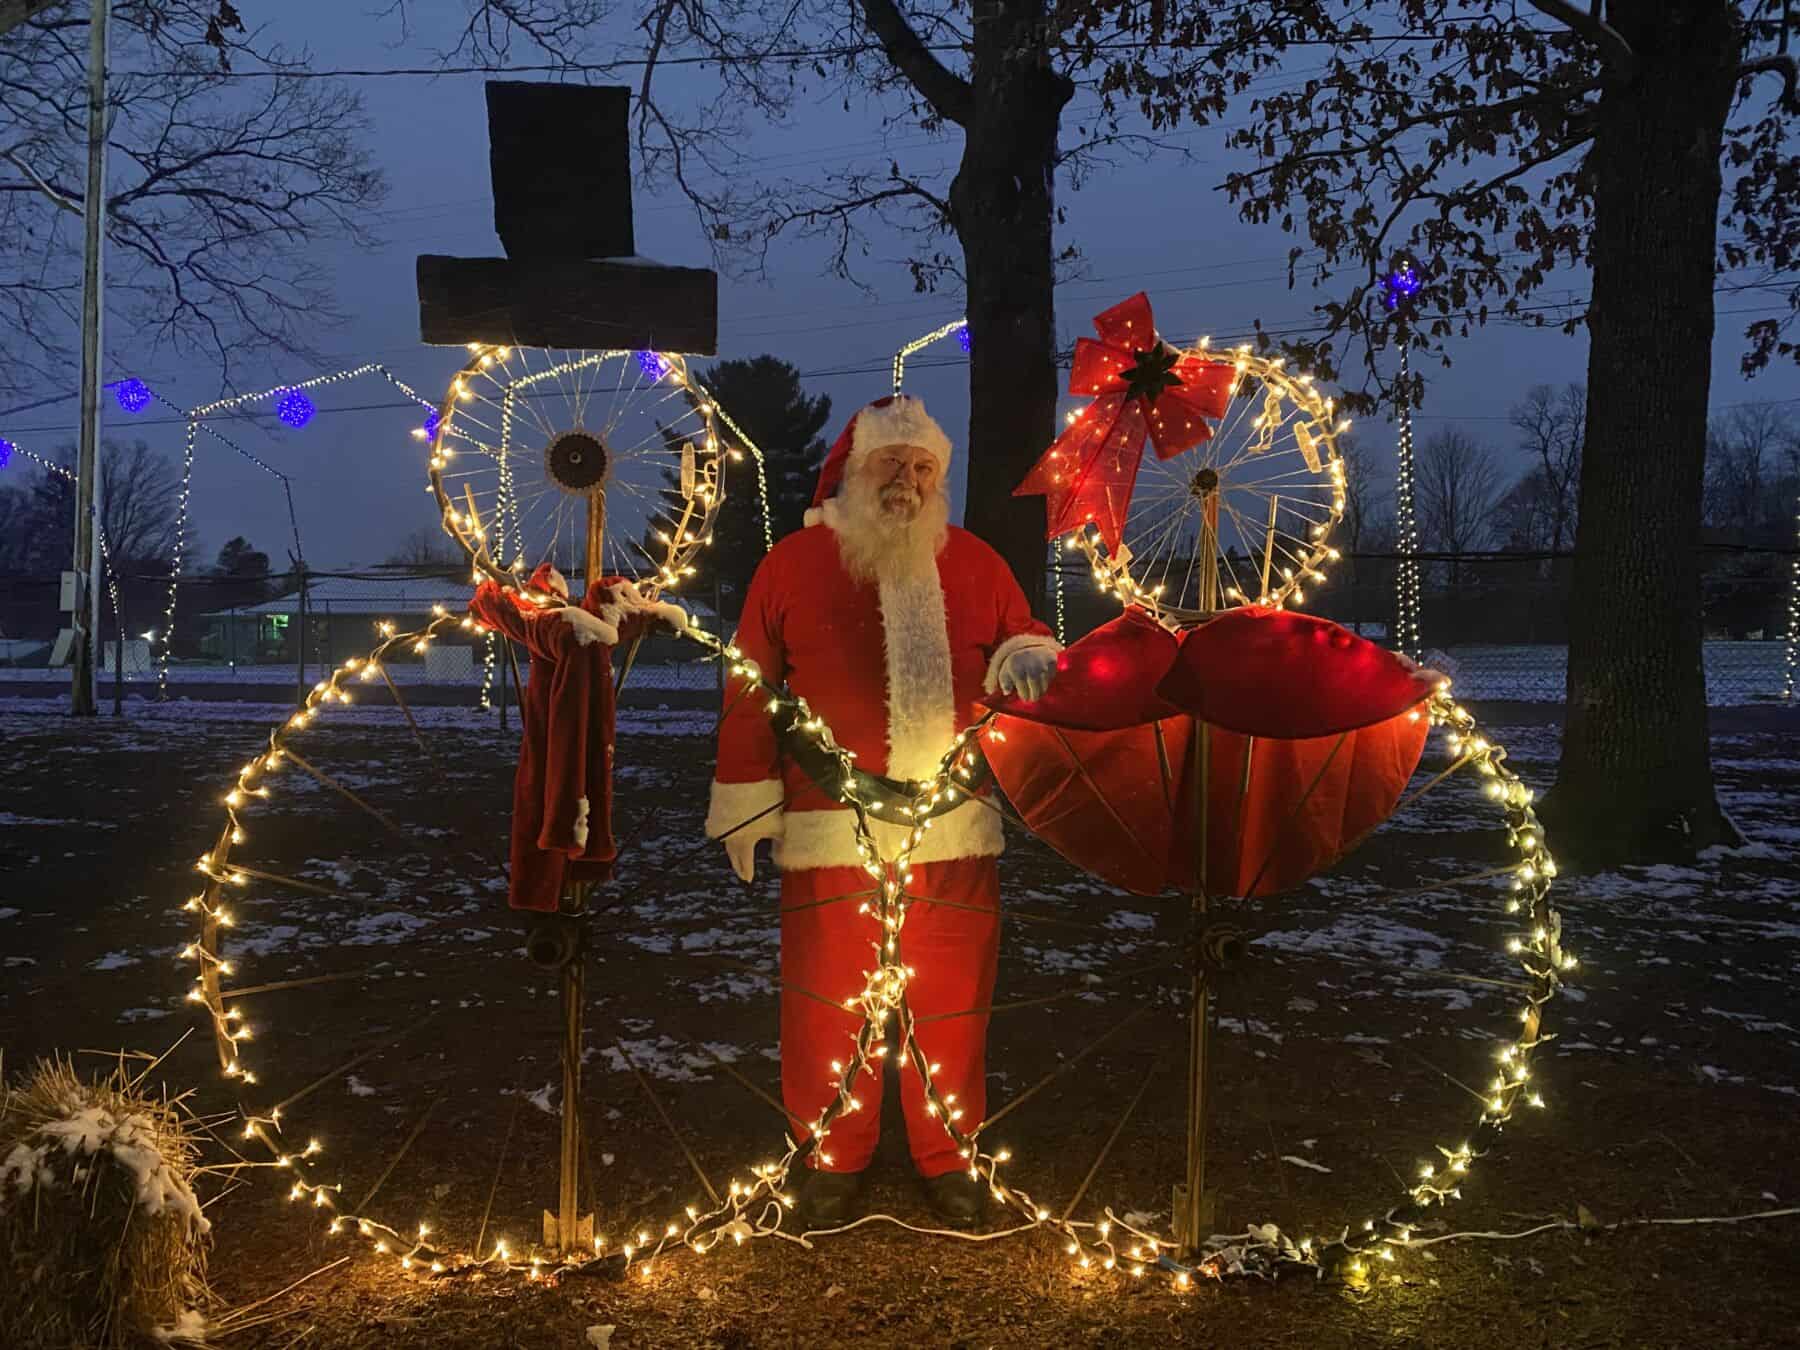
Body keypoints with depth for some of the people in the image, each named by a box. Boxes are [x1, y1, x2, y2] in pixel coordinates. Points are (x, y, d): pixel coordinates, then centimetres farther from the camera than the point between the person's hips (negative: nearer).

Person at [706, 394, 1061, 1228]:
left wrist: (1027, 659, -9)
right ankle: (834, 1159, 25)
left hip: (955, 835, 2)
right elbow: (750, 692, 2)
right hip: (831, 837, -2)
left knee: (952, 1003, 9)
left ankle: (948, 1159, 27)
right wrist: (748, 803, 0)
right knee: (829, 1003, 6)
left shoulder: (974, 564, 7)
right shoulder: (793, 565, 1)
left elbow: (1017, 636, 17)